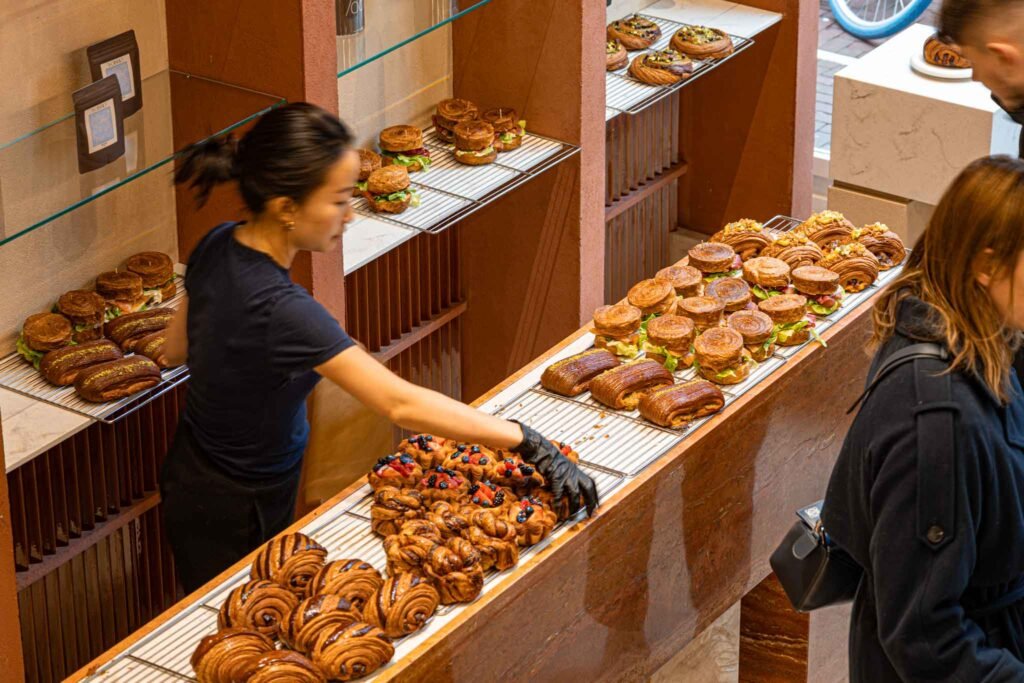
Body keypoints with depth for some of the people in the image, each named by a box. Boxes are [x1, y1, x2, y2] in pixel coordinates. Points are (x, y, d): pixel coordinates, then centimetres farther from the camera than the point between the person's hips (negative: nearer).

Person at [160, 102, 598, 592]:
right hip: (233, 517, -8)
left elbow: (177, 347, 8)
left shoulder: (218, 247, -9)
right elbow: (400, 403, -39)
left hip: (195, 475, 8)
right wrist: (529, 444, -38)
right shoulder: (280, 309, -36)